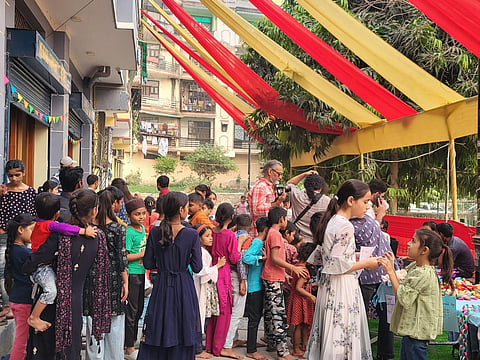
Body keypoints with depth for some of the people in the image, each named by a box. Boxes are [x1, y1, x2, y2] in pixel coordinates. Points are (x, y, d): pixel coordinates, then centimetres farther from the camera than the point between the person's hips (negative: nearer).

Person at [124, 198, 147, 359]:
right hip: (131, 274, -8)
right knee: (131, 310, -1)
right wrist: (143, 254, -18)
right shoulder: (129, 232, -15)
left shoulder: (142, 228, 10)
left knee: (139, 309, 15)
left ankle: (132, 342, 28)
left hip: (141, 272, 8)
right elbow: (124, 256, -20)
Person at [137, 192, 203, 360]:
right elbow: (197, 267, -10)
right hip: (183, 288, -2)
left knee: (157, 333, 11)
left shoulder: (155, 232, -4)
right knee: (181, 337, 8)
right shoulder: (192, 234, -12)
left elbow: (148, 263, 0)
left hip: (161, 286, 3)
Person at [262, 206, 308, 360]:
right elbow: (275, 258, -20)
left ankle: (271, 343, 25)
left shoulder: (271, 233, 16)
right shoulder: (275, 234, -14)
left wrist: (285, 273, 24)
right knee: (279, 314, -10)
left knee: (270, 313, 16)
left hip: (270, 278, 11)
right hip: (274, 279, -11)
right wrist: (293, 268, -19)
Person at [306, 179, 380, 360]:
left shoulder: (331, 221, 11)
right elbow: (339, 265, -22)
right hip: (342, 289, -9)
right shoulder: (345, 226, -18)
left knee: (329, 336, 14)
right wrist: (366, 263, -10)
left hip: (328, 287, 9)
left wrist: (356, 257, 16)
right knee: (341, 338, -3)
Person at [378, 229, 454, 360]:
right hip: (411, 329, 10)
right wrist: (391, 268, 2)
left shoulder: (425, 274, -23)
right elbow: (402, 288, 8)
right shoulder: (415, 266, 6)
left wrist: (391, 271, -19)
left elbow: (403, 297, -22)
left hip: (417, 331, -10)